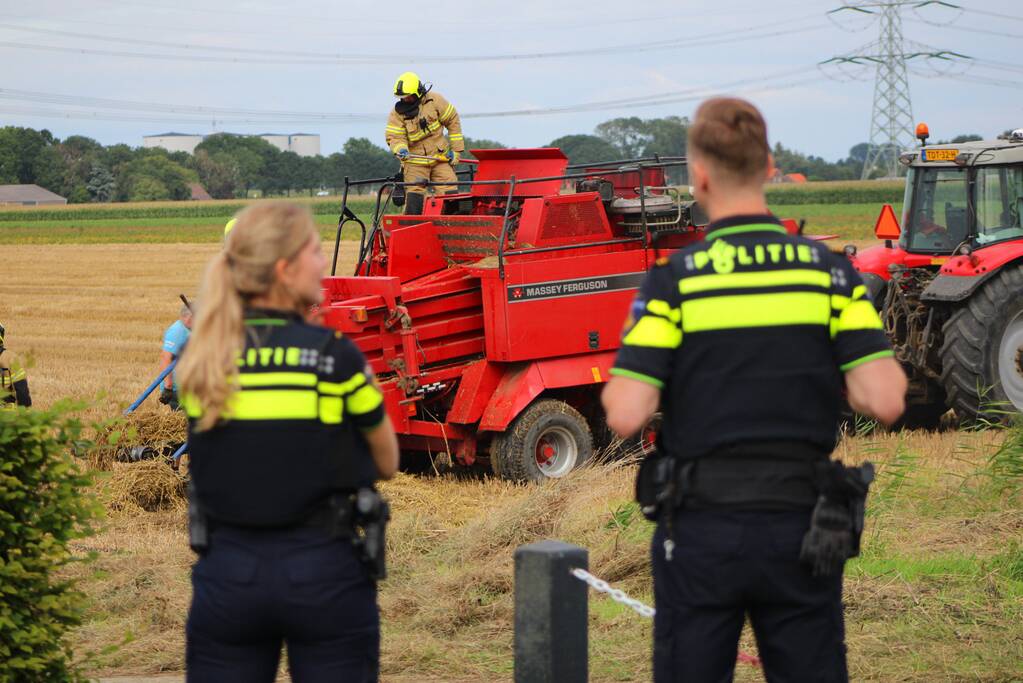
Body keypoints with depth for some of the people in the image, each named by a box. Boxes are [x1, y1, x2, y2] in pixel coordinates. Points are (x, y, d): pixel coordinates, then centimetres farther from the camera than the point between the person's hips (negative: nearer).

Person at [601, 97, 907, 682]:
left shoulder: (675, 280, -7)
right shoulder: (829, 272, -2)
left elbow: (627, 415, -13)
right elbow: (884, 402, -10)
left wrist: (614, 384, 9)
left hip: (701, 528, -1)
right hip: (802, 530, 2)